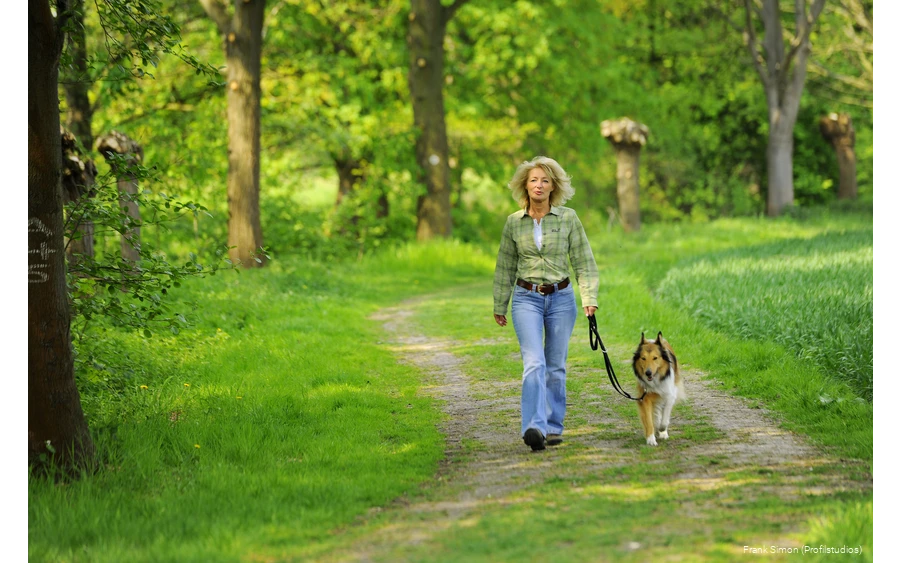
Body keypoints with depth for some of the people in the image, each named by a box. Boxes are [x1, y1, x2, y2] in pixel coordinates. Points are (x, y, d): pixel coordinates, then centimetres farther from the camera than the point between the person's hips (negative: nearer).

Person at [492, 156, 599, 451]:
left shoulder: (568, 218, -1)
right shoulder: (514, 222, 2)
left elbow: (583, 261, 2)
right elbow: (505, 267, 12)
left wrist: (589, 297, -8)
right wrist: (499, 305, 16)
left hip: (561, 297, 1)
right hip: (527, 298, -1)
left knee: (556, 366, 8)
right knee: (533, 363, -16)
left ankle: (553, 427, 19)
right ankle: (534, 427, -27)